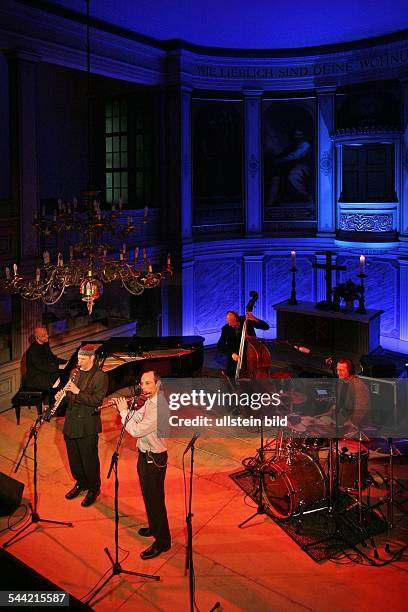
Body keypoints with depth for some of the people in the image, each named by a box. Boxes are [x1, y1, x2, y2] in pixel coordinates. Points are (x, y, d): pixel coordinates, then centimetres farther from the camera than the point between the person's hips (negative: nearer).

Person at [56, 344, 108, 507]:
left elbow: (96, 400, -20)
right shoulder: (75, 372, 9)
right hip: (71, 422, 7)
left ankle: (94, 489, 21)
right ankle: (80, 483, 37)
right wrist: (62, 395, -5)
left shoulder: (100, 376, -12)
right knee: (74, 456, 17)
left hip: (87, 425, -6)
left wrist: (77, 392, -26)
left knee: (89, 459, 4)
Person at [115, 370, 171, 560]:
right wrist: (124, 409, -1)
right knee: (148, 495, 24)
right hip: (145, 454, 10)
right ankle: (154, 527, 44)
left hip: (154, 459, -10)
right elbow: (137, 418, 16)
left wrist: (123, 411, -18)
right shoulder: (150, 402, 2)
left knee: (155, 499, 1)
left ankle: (162, 541, 14)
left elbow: (135, 430, -30)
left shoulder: (159, 409, -29)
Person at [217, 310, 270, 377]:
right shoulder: (226, 329, -11)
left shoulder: (247, 321, -12)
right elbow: (220, 346, -13)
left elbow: (266, 327, -13)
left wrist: (255, 319, -31)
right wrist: (232, 353, -30)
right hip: (235, 356, 1)